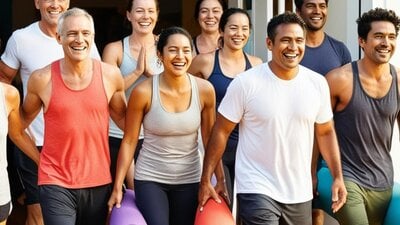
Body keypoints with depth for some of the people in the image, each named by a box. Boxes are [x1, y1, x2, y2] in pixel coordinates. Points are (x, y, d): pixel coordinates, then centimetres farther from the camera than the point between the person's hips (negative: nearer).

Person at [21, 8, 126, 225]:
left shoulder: (110, 75, -1)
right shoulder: (42, 79, -6)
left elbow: (121, 116, 12)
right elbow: (24, 119, 10)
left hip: (99, 182, 3)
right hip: (56, 183, -2)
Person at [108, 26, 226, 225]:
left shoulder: (204, 90, -7)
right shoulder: (143, 92, -13)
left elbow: (210, 139, 3)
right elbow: (129, 141, -6)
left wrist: (220, 180, 2)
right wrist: (117, 188, -6)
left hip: (190, 180, 3)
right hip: (150, 180, -2)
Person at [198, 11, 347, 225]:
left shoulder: (317, 83, 0)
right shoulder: (246, 83, -11)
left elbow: (325, 132, 11)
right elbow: (221, 131, -6)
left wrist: (337, 177, 5)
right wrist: (205, 180, -7)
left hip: (300, 193, 4)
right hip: (257, 189, -4)